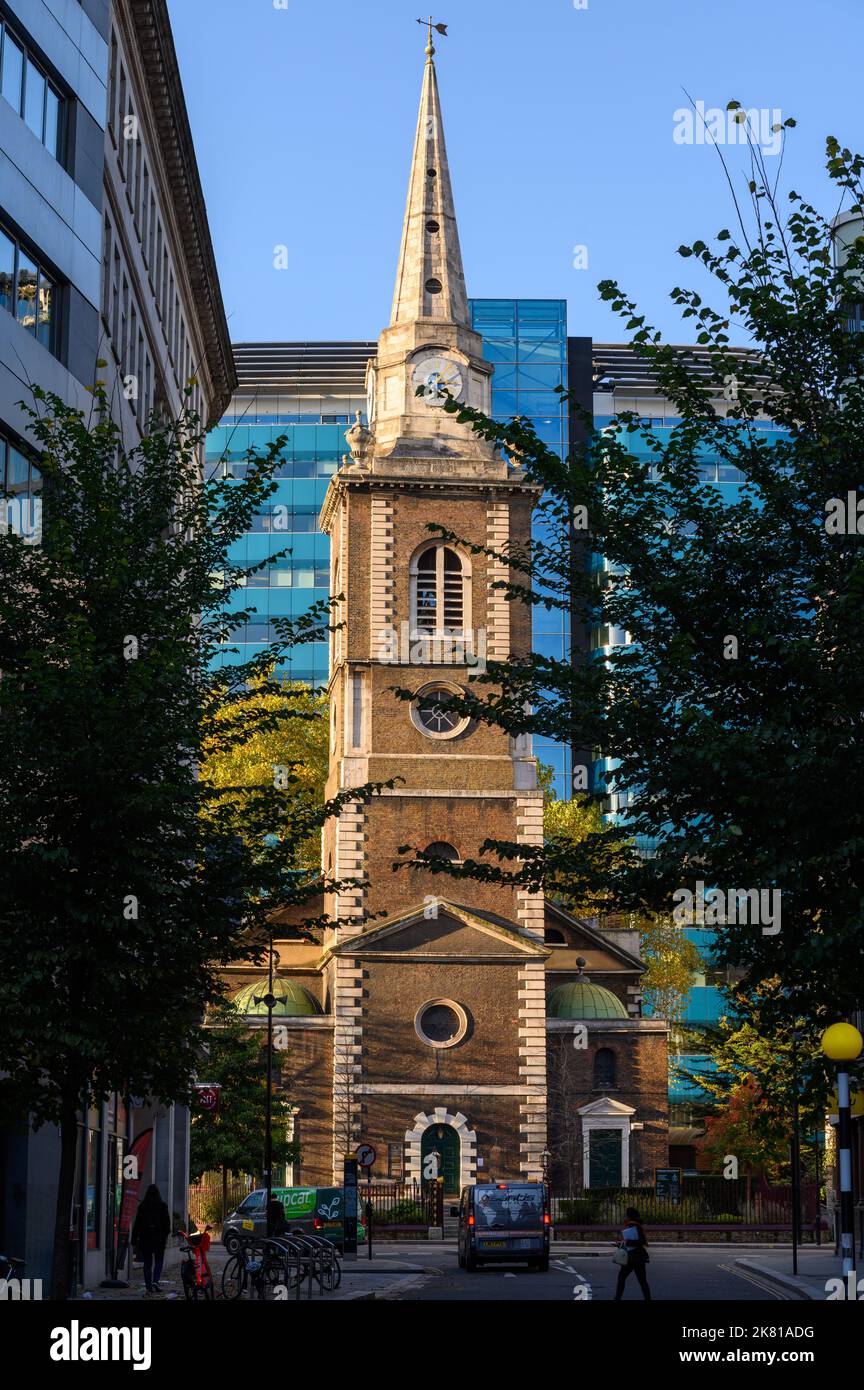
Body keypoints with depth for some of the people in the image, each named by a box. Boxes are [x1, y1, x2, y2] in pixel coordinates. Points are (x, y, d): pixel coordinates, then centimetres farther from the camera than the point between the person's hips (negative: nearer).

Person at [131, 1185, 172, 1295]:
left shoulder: (142, 1206, -2)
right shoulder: (162, 1206, -5)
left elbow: (137, 1224, 0)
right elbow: (167, 1223, -1)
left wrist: (134, 1240, 4)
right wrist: (165, 1235, 14)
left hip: (145, 1238, 1)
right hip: (159, 1238, -1)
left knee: (147, 1263, 8)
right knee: (159, 1261, 9)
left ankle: (148, 1286, 7)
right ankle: (155, 1281, -11)